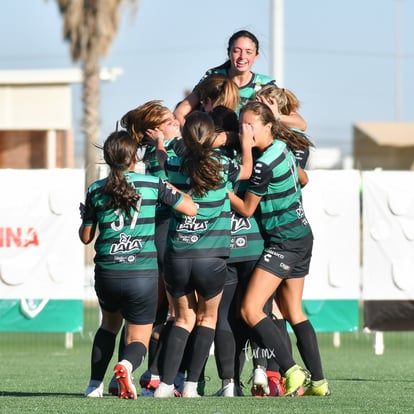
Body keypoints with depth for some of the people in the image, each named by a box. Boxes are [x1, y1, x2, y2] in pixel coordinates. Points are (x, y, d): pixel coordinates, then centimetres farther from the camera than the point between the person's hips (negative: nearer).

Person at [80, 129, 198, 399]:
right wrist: (174, 189, 15)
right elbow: (191, 209, -2)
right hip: (143, 274, -2)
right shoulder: (153, 184, -3)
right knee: (138, 339, 7)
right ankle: (127, 365, -28)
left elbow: (86, 237, 11)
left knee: (110, 323, 30)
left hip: (107, 274, 2)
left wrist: (84, 216, 32)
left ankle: (95, 384, 22)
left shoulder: (96, 191, 3)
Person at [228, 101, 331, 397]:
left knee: (251, 309, -12)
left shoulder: (265, 164, -20)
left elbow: (247, 208, -10)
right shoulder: (283, 149, 7)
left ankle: (293, 373, -17)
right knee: (293, 312, 14)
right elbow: (301, 180, 26)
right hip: (301, 237, 10)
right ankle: (318, 382, 13)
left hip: (284, 243, -10)